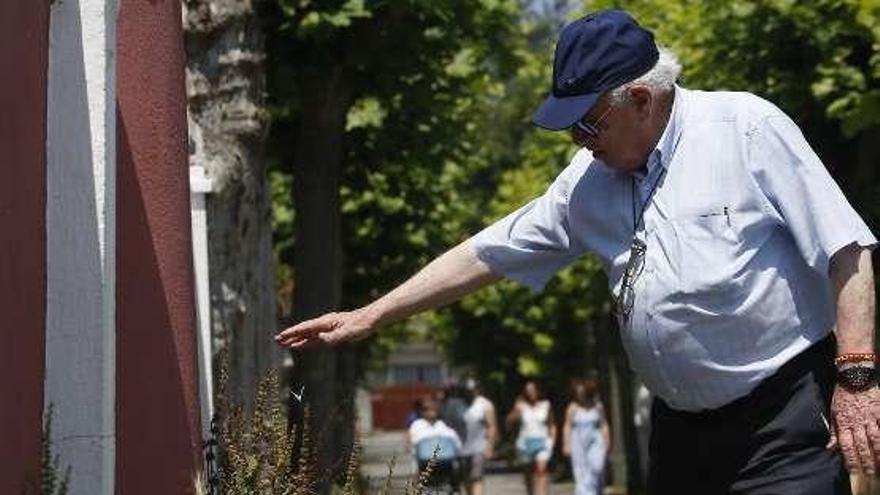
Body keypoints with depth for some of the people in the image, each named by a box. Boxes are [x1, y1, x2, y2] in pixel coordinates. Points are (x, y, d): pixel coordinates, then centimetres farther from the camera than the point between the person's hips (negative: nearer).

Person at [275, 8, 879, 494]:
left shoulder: (745, 128, -8)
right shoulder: (587, 180, 9)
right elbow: (486, 254, 15)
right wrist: (368, 318, 15)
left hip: (785, 418, -6)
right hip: (681, 428, 6)